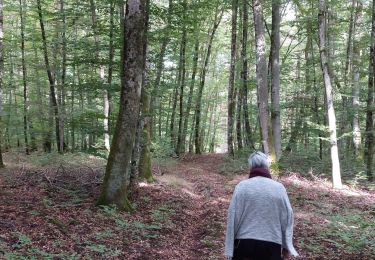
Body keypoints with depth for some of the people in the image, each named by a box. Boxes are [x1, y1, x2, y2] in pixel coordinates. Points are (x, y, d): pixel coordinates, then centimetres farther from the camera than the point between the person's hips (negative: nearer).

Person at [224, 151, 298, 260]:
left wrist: (230, 248, 3)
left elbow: (232, 218, -5)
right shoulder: (279, 188, -1)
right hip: (272, 244, 1)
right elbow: (287, 218, 2)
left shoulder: (241, 186, -4)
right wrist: (286, 246, 12)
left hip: (244, 243, -1)